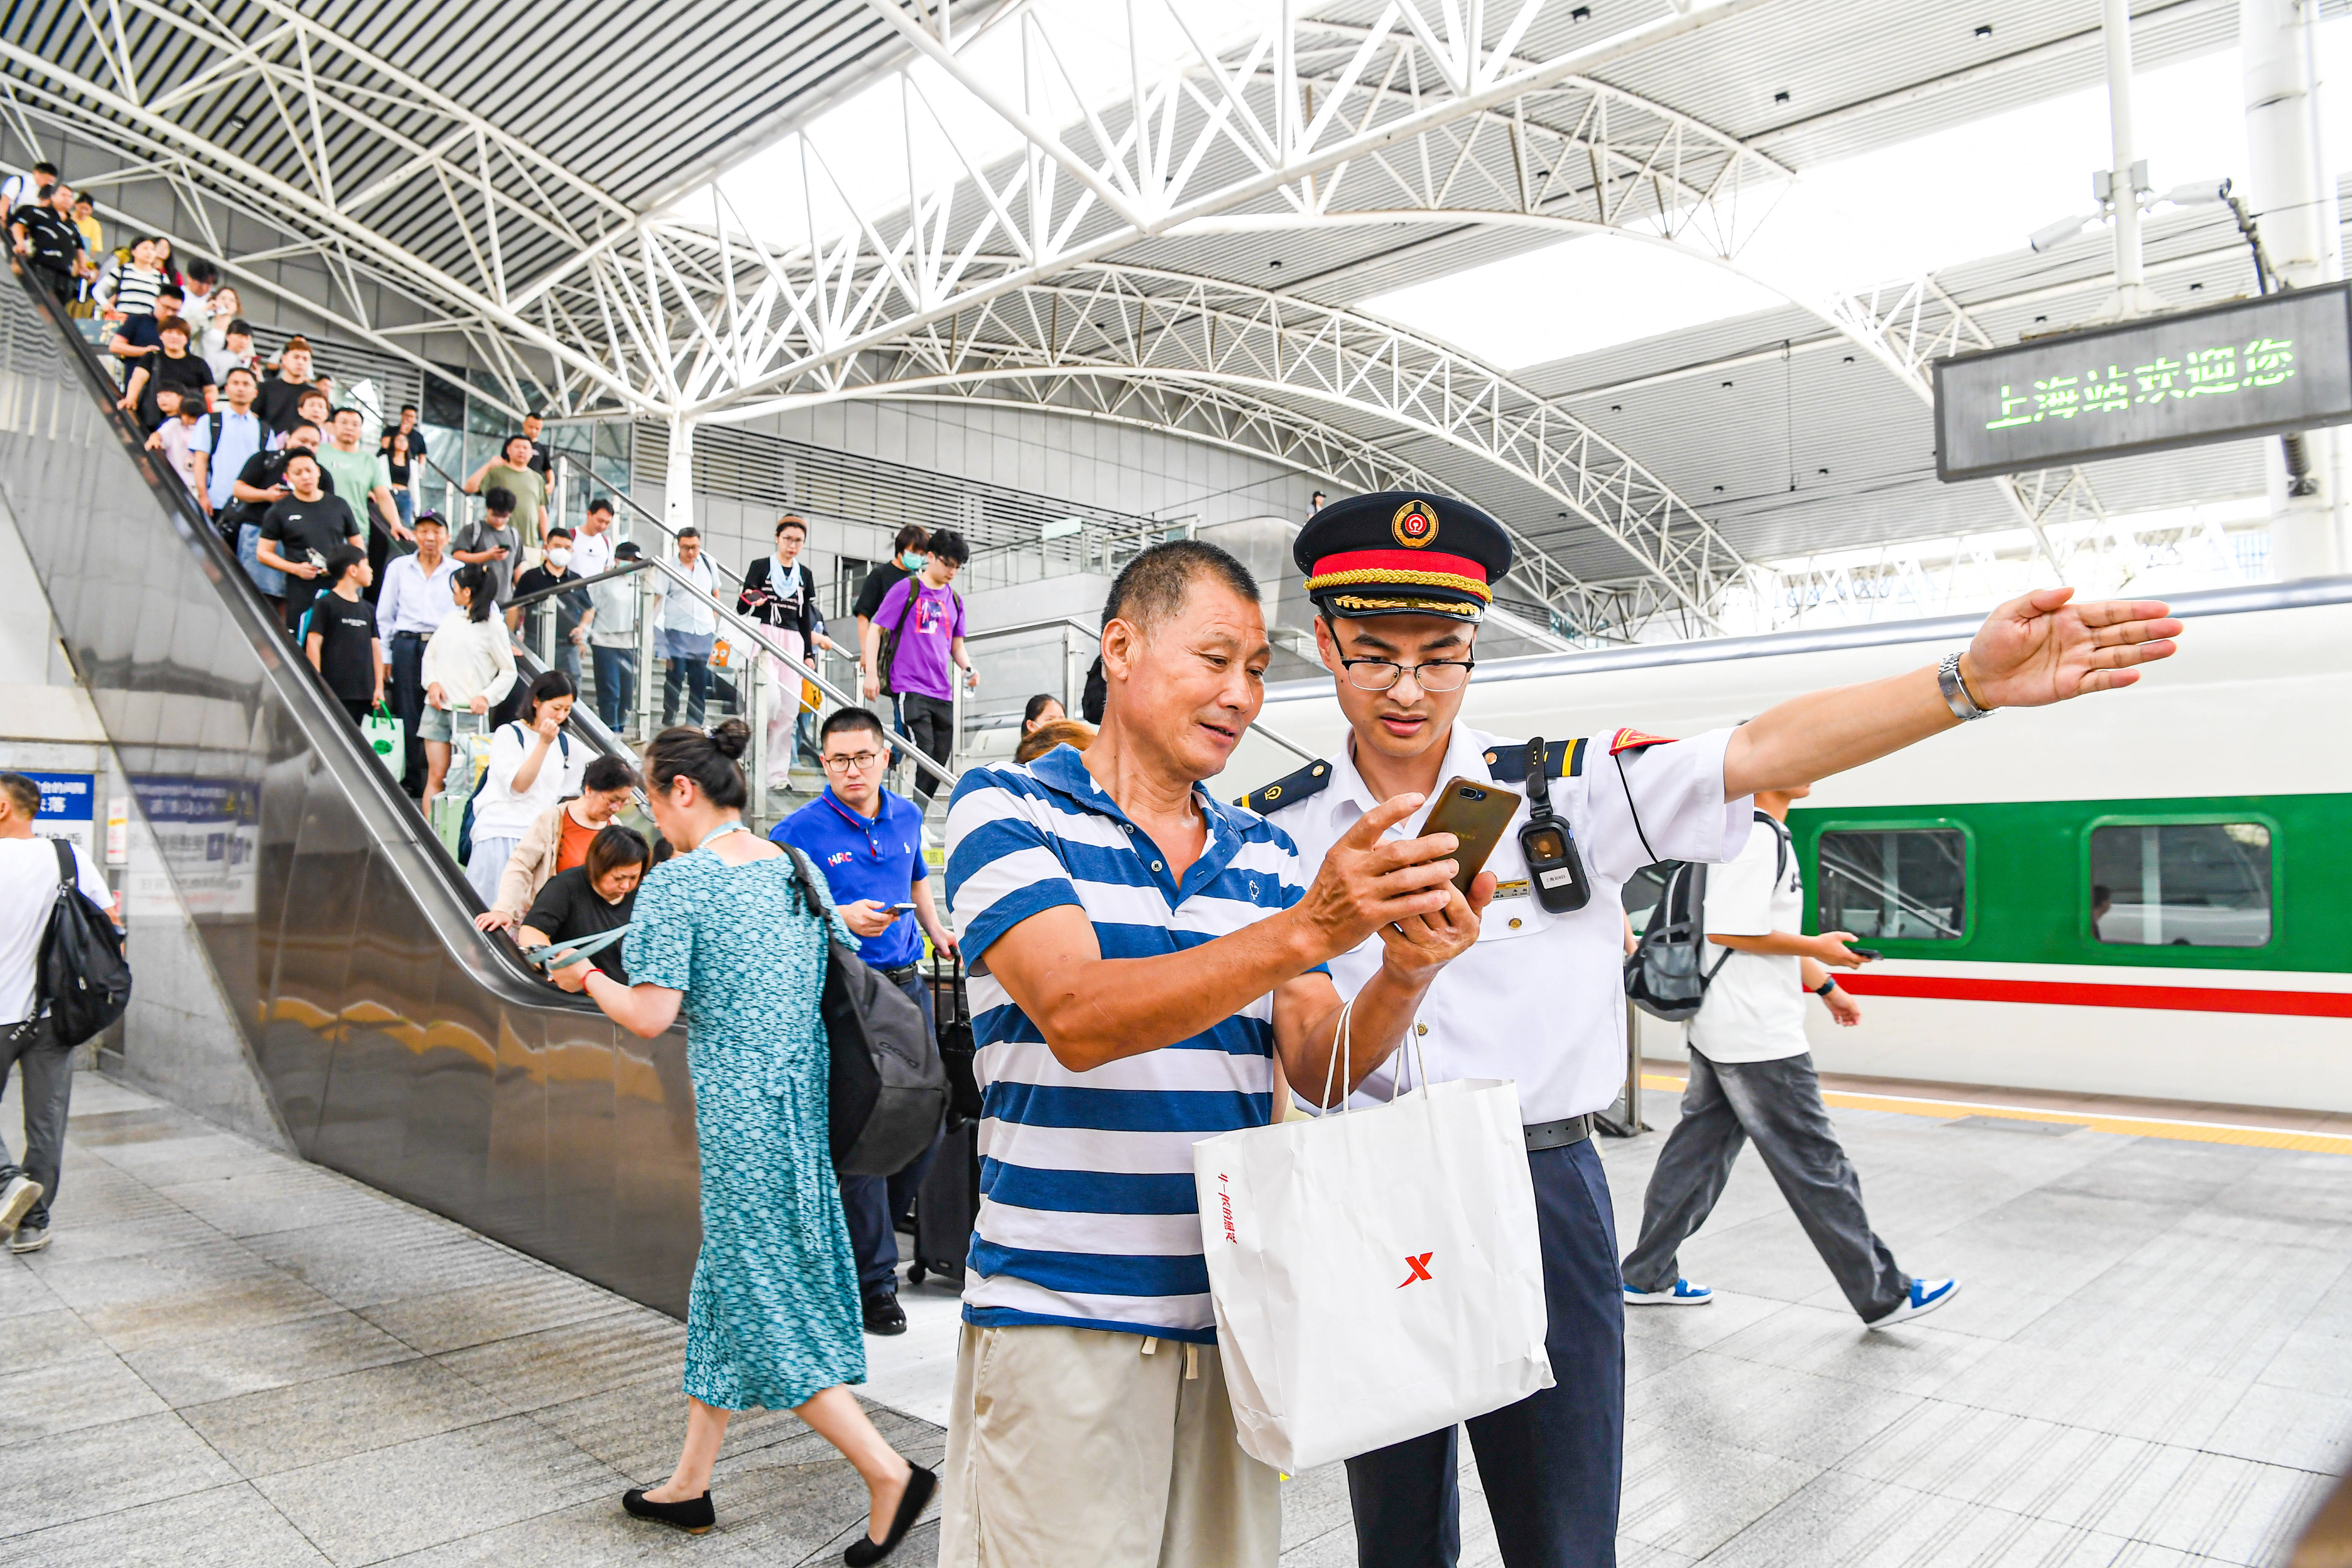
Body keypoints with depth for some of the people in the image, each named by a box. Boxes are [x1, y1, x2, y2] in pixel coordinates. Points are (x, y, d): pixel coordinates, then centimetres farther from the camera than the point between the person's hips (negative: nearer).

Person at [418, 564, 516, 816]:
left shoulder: (493, 626, -3)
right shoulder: (451, 618, 12)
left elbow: (508, 672, 0)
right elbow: (430, 654, 19)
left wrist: (486, 697, -12)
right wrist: (432, 683, 1)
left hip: (470, 712, -4)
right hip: (437, 708, 4)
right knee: (436, 775, 3)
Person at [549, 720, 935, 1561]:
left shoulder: (676, 883, -14)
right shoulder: (792, 867, 7)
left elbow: (651, 1017, -15)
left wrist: (587, 977, 2)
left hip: (739, 1112, -8)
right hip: (801, 1104, 8)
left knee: (762, 1300, 2)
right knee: (731, 1283, 18)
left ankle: (890, 1474, 2)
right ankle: (689, 1484, 32)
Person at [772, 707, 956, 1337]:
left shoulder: (907, 817, 9)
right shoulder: (799, 831, -7)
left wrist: (937, 932, 11)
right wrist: (842, 919, -22)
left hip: (907, 984, 6)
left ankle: (876, 1231, 33)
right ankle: (873, 1279, 8)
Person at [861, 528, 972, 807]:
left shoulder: (954, 600, 16)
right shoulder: (907, 589, -1)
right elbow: (875, 629, 0)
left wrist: (969, 668, 2)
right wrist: (871, 673, -8)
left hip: (943, 692, 6)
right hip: (910, 687, -6)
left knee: (940, 758, 5)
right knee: (922, 753, -16)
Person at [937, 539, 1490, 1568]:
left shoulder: (1266, 855, 10)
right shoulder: (1005, 808, -5)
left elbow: (1321, 1067, 3)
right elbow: (1078, 1017, -20)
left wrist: (1405, 972, -17)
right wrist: (1308, 931, -28)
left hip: (1233, 1315, 5)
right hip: (1062, 1316, -4)